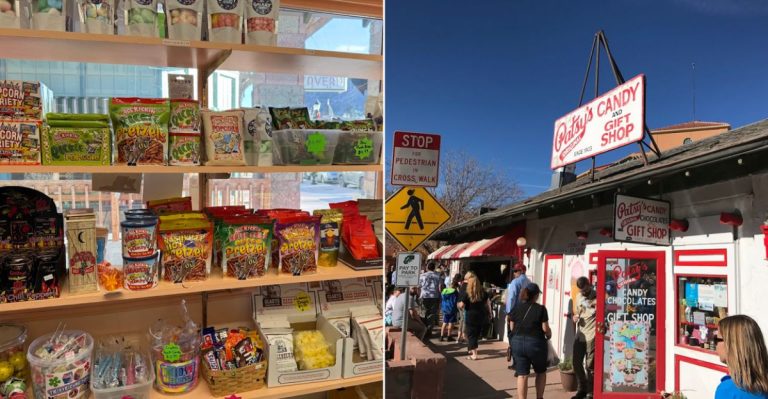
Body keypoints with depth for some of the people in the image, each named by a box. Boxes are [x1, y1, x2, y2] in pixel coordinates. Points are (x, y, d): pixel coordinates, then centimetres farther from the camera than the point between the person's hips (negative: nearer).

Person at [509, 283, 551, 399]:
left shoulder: (517, 308, 4)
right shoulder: (541, 309, -6)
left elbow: (512, 327, 9)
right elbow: (545, 328, -8)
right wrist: (549, 335, 14)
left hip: (517, 342, 3)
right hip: (535, 343, -3)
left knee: (522, 375, 6)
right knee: (541, 372, 20)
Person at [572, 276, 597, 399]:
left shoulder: (597, 297, -10)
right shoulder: (578, 296, 11)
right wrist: (575, 316, 2)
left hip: (591, 336, -7)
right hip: (579, 335, 7)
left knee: (590, 365, -2)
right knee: (576, 363, 13)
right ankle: (582, 389, 30)